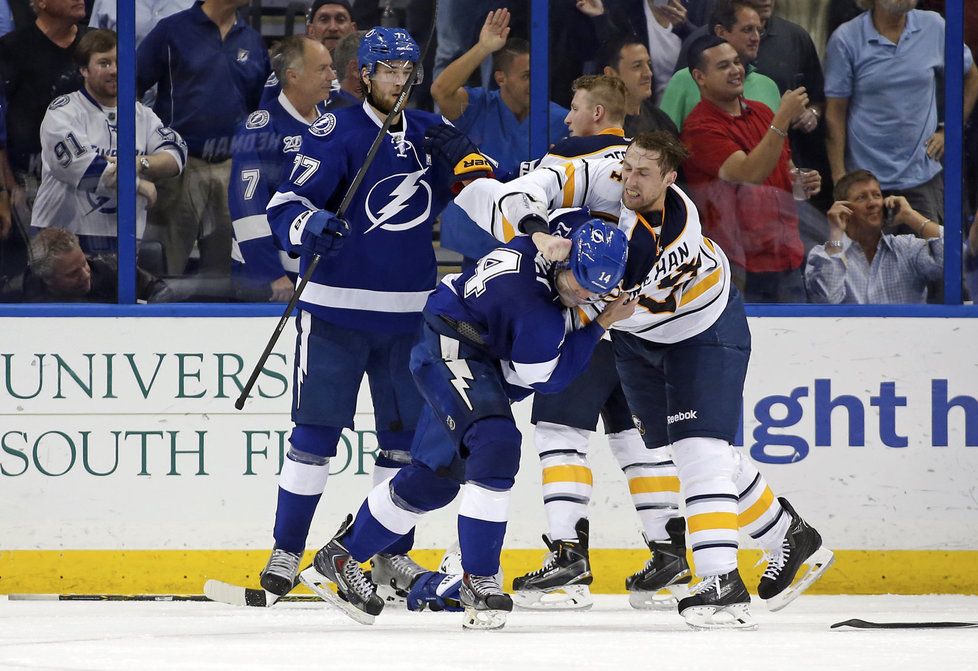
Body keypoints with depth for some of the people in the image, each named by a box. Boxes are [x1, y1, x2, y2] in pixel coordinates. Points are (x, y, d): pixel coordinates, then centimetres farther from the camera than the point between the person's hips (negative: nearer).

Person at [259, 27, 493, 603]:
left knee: (407, 435, 8)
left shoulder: (429, 133, 10)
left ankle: (392, 551, 19)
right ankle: (287, 551, 1)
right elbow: (286, 205, -13)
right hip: (336, 310, -5)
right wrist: (309, 224, -36)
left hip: (409, 313, 5)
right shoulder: (336, 132, -7)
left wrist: (461, 157, -10)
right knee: (316, 430, -5)